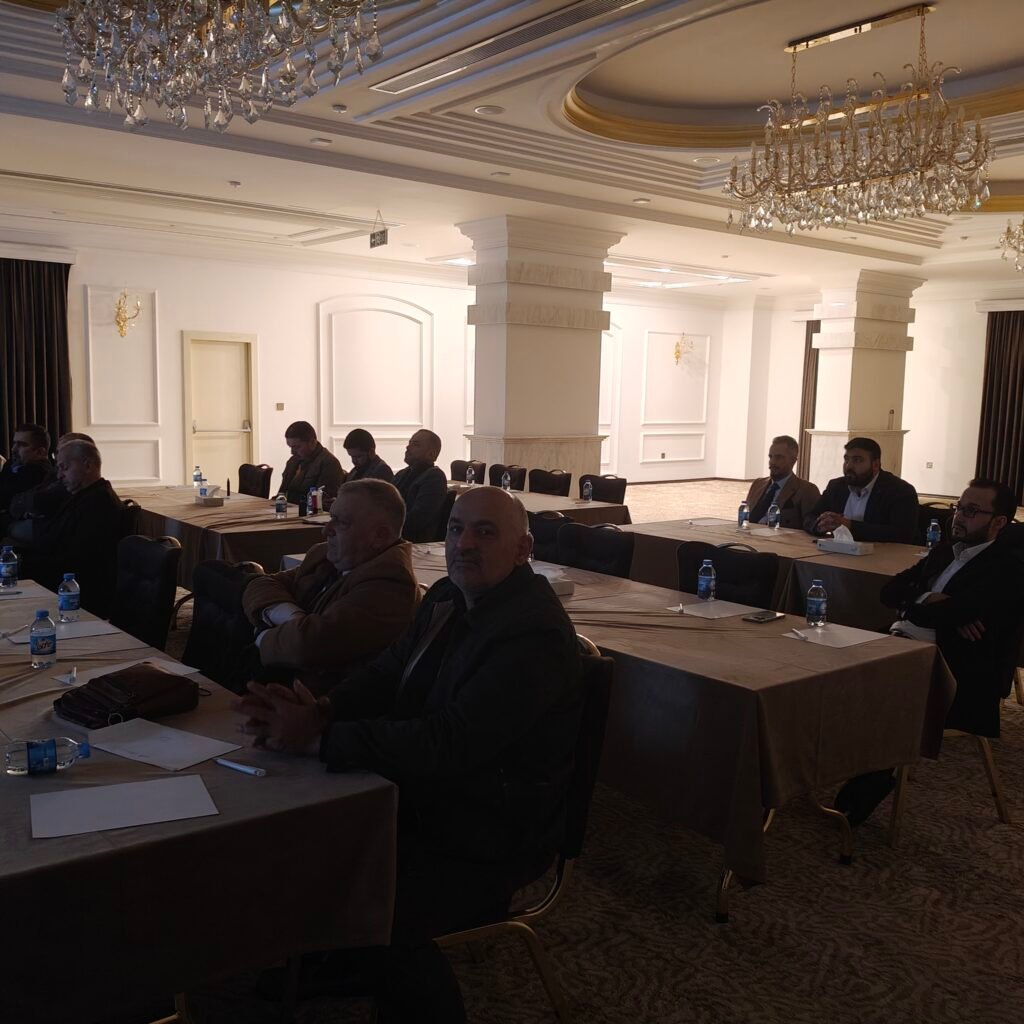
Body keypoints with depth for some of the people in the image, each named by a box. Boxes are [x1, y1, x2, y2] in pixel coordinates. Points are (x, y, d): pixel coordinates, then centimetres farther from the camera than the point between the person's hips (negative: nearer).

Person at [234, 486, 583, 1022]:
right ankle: (322, 964, 31)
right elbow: (386, 675, 3)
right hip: (425, 800, 9)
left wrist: (317, 738, -32)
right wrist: (322, 710, -17)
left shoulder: (533, 634, -26)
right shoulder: (449, 597, 3)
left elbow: (446, 744, -33)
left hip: (489, 840, -8)